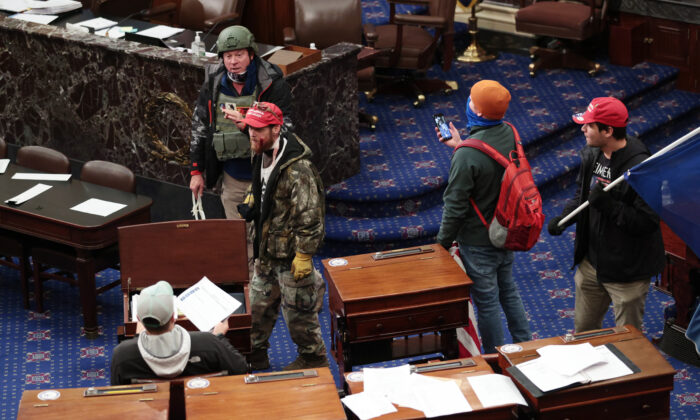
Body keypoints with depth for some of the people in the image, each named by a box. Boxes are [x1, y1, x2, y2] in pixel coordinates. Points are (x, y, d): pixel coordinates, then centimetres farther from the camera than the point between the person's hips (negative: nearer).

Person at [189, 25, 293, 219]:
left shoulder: (273, 85, -11)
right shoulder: (213, 84, 2)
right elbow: (199, 126, 11)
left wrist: (246, 125, -31)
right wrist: (196, 171, 12)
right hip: (232, 179, 4)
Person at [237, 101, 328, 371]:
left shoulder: (297, 169, -26)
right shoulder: (262, 156, 2)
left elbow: (309, 217, -24)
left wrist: (303, 255, -22)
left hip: (290, 253, -9)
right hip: (266, 250, 9)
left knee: (297, 309, 5)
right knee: (258, 303, 19)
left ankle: (313, 357, 24)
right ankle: (255, 356, 34)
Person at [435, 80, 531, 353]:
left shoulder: (467, 155, -30)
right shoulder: (509, 134, -8)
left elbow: (455, 205, -21)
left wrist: (444, 241, -7)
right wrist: (461, 146, 10)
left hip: (477, 241, -7)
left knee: (486, 301, 9)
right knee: (508, 290, 25)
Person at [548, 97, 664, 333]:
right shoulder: (591, 155, 1)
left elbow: (647, 222, -27)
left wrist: (608, 205, -32)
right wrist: (564, 218, -1)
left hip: (627, 272, -8)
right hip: (592, 262, 8)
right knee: (583, 330, 22)